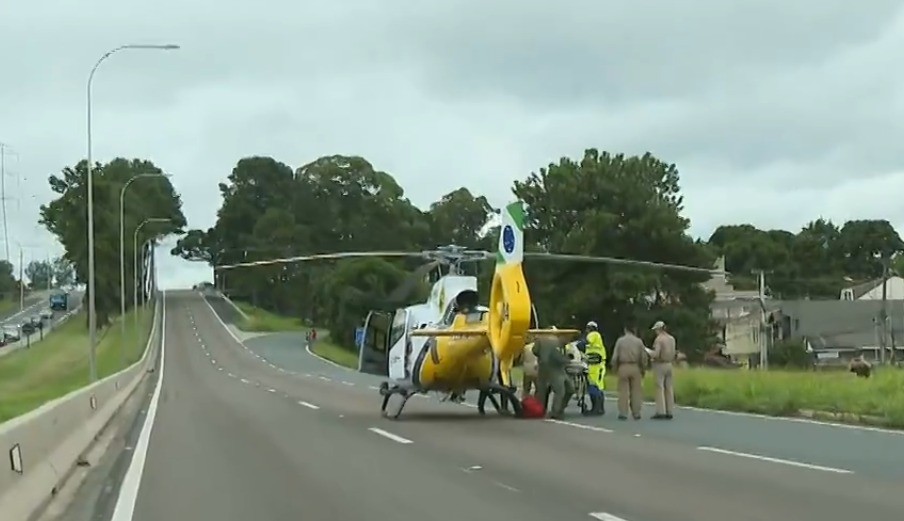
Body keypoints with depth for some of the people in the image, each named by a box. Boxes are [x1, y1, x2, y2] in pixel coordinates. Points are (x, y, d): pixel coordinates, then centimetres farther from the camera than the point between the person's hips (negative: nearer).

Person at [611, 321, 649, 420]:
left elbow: (615, 357, -2)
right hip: (635, 367, 1)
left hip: (623, 367, -1)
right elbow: (644, 357, 3)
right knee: (636, 391, 5)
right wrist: (643, 369, 14)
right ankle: (636, 413, 5)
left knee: (623, 391, 2)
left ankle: (623, 413, 0)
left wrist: (615, 368, 11)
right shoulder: (639, 341, 2)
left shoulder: (620, 341, 0)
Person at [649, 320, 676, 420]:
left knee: (660, 388, -5)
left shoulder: (659, 339, -14)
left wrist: (650, 354, -2)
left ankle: (660, 412, -8)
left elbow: (656, 354, -21)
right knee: (669, 388, 8)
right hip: (669, 364, 7)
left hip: (660, 364, -7)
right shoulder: (672, 339, 7)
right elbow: (674, 353, 10)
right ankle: (669, 412, 8)